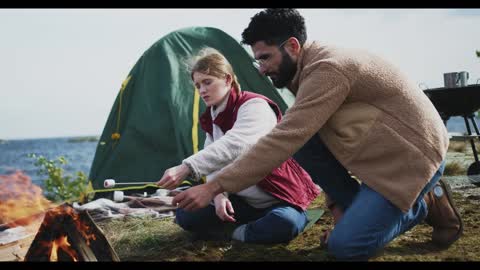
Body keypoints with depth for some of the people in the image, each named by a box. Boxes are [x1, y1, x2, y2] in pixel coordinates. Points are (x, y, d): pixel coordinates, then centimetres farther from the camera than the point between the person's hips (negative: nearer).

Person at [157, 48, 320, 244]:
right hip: (244, 202, 7)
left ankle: (239, 233, -10)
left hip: (279, 199, -6)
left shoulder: (255, 105, -20)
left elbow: (234, 145, -39)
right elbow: (215, 162, 1)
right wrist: (219, 193, -22)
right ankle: (259, 222, -3)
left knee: (283, 224, -40)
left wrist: (186, 168, -50)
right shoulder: (213, 118, 8)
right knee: (185, 215, -11)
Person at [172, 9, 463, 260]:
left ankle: (425, 204, 3)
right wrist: (337, 205, 8)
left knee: (344, 245, -17)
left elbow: (282, 141, -31)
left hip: (414, 153, -9)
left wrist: (214, 187, -30)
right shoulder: (314, 69, 6)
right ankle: (358, 210, 3)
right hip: (381, 150, 9)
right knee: (303, 140, -9)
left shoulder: (328, 69, -26)